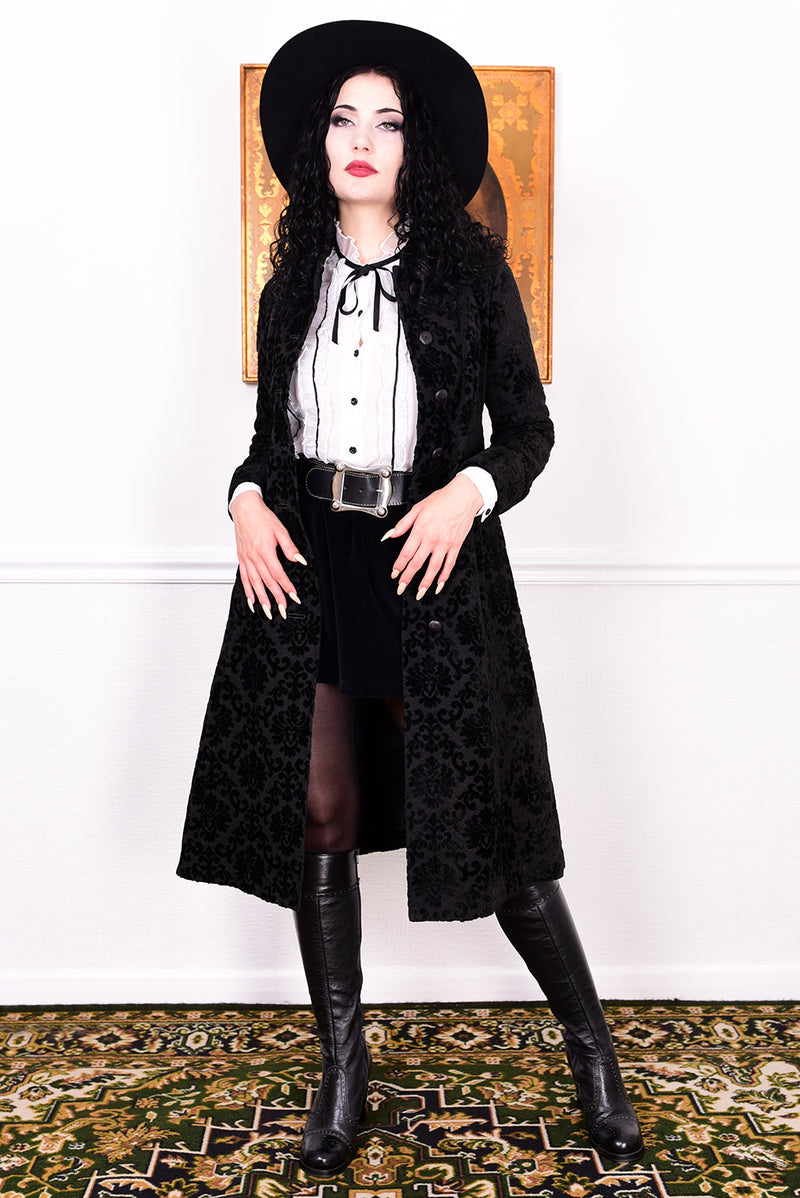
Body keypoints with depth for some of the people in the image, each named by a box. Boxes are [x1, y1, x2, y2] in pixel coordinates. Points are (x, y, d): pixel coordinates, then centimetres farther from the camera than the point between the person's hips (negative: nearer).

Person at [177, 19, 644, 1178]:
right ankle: (343, 1064, 21)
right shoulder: (294, 286, 12)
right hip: (306, 565, 4)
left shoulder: (471, 272, 3)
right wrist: (249, 500, -3)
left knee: (486, 821, -1)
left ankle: (593, 1047, 21)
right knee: (318, 813, 4)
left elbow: (528, 427, 3)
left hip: (432, 566, -3)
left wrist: (468, 492, -16)